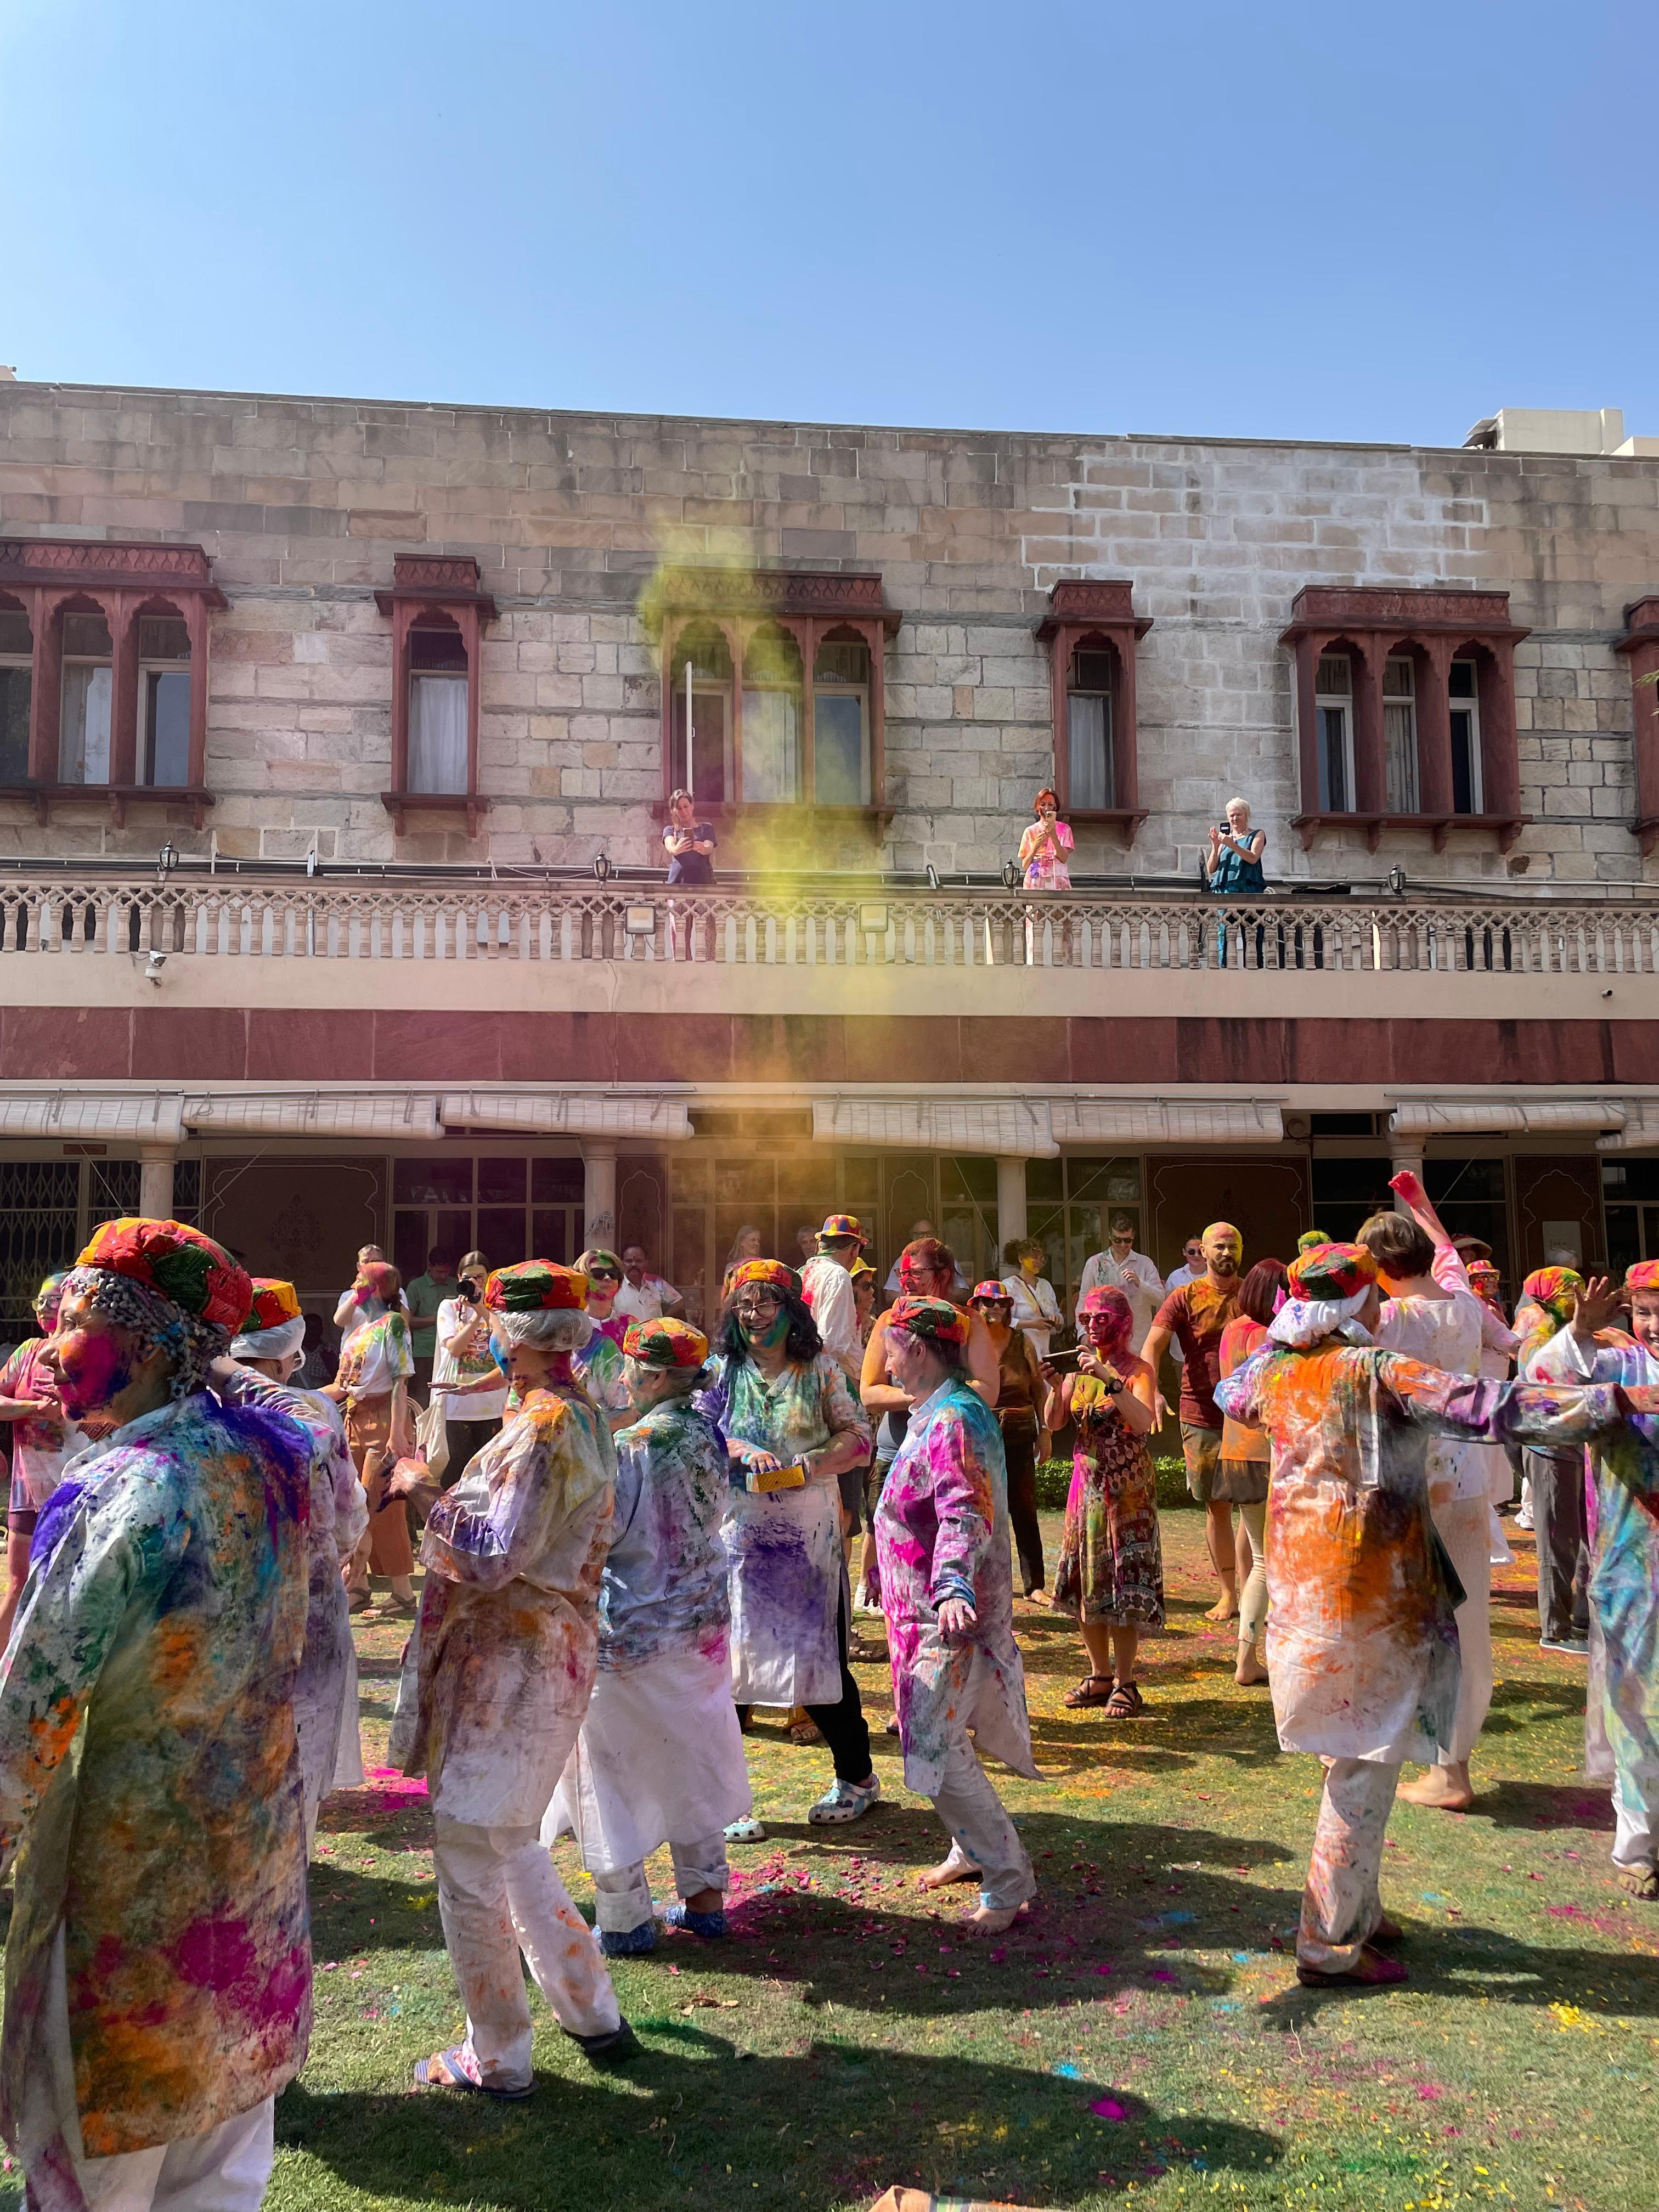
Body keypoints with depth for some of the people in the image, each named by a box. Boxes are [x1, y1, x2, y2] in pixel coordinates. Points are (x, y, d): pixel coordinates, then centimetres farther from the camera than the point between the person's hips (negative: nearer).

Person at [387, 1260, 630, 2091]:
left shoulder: (543, 1428, -21)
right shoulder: (585, 1416, 9)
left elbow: (495, 1558, -23)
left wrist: (426, 1493, -14)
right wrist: (450, 1496, 12)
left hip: (513, 1662, -10)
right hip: (549, 1649, 10)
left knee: (468, 1854, 4)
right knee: (510, 1846, 23)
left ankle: (496, 2059, 18)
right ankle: (594, 2014, 33)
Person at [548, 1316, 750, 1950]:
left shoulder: (629, 1448, -21)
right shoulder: (709, 1438, -2)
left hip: (628, 1632, -6)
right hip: (701, 1624, 7)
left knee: (616, 1769, 8)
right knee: (692, 1758, 19)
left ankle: (624, 1919, 17)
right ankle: (704, 1897, 28)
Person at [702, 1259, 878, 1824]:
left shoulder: (819, 1369, 3)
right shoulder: (723, 1370, 5)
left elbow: (859, 1437, 1)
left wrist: (812, 1464, -16)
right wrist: (743, 1452, -22)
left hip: (811, 1532, -1)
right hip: (739, 1530, 1)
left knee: (820, 1655, 6)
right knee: (728, 1655, 0)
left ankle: (856, 1777, 26)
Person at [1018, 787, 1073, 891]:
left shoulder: (1064, 829, 9)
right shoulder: (1030, 831, 10)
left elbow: (1064, 858, -5)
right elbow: (1024, 866, 5)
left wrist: (1053, 835, -14)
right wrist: (1036, 846, -10)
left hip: (1058, 882, 0)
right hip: (1034, 882, 0)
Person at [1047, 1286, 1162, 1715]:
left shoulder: (1137, 1370, -8)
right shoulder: (1080, 1367, 7)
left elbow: (1144, 1423, -24)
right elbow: (1055, 1422, 1)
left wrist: (1110, 1380, -31)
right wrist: (1057, 1387, -16)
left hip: (1127, 1491, -5)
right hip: (1087, 1486, 6)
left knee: (1123, 1585, -4)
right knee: (1083, 1582, 9)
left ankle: (1125, 1684, 6)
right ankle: (1100, 1676, 22)